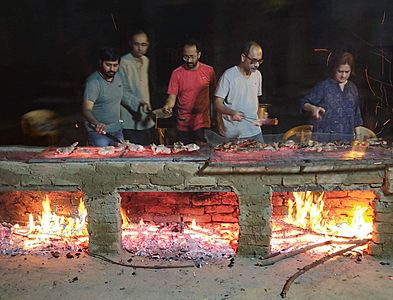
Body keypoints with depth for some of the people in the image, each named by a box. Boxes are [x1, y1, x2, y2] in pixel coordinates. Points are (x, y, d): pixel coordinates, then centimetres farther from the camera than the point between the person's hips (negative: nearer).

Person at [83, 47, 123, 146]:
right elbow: (87, 110, -25)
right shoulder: (93, 82, -17)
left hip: (117, 131, 7)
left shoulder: (117, 77, 6)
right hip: (98, 132, -7)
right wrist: (97, 124, -44)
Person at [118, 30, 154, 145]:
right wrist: (139, 103, -27)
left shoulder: (145, 61, 13)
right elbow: (122, 92, -16)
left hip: (145, 121, 7)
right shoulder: (123, 62, -12)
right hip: (130, 122, -7)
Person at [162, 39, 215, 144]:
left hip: (202, 123, 0)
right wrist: (168, 105, -24)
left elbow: (214, 94, 11)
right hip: (183, 125, 0)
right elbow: (172, 97, -2)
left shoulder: (209, 71, 2)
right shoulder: (177, 73, -2)